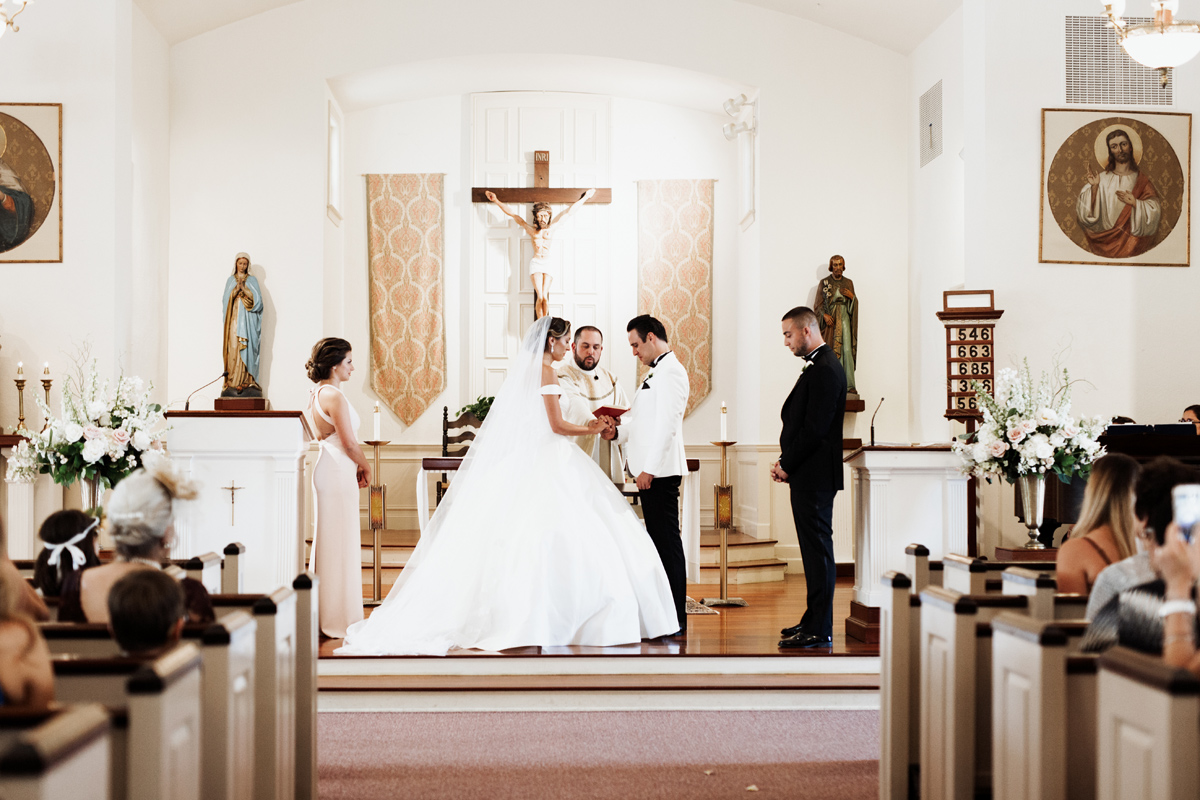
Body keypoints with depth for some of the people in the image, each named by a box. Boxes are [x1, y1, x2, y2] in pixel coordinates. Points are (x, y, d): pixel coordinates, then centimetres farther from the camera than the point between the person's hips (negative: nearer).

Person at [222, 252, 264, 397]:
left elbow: (257, 300, -1)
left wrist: (244, 289, -12)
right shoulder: (230, 280, 13)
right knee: (233, 348, -6)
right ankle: (233, 381, -7)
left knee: (246, 347, -9)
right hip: (233, 318, 1)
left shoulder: (252, 280, 9)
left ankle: (246, 381, -8)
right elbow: (226, 300, 4)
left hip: (247, 320, -1)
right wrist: (236, 289, -10)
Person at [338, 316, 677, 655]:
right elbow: (557, 425, -13)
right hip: (546, 461, -9)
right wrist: (590, 428, 2)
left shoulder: (523, 369, 16)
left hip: (521, 459, 9)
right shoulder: (546, 372, -10)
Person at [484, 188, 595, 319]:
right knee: (540, 296, -14)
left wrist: (585, 198, 24)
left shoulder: (551, 228, 8)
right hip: (535, 263, 0)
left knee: (545, 296, -13)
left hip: (549, 264, 0)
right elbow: (512, 214, 12)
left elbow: (568, 212, 14)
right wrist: (496, 201, 17)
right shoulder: (531, 230, 7)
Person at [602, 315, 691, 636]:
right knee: (659, 540, 13)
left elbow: (666, 424, -19)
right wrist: (617, 430, 7)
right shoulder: (656, 372, 20)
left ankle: (676, 619, -5)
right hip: (651, 470, 10)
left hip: (660, 471, -10)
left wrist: (649, 468, -22)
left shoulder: (671, 371, -12)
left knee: (667, 541, -8)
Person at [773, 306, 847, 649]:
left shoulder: (825, 370, -16)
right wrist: (785, 463, 8)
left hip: (814, 475, -10)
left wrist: (787, 465, -11)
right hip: (808, 475, 10)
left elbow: (814, 428, -21)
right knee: (814, 549, 15)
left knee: (818, 549, -6)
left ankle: (819, 631, -3)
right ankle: (814, 619, 24)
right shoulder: (818, 366, 16)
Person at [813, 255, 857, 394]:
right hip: (829, 319, -2)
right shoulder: (824, 283, 5)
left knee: (847, 350, -9)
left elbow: (854, 303, 15)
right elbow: (819, 303, 2)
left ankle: (849, 384, -12)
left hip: (844, 318, 2)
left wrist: (852, 296, -6)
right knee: (830, 352, -8)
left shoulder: (848, 283, 13)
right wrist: (825, 315, -14)